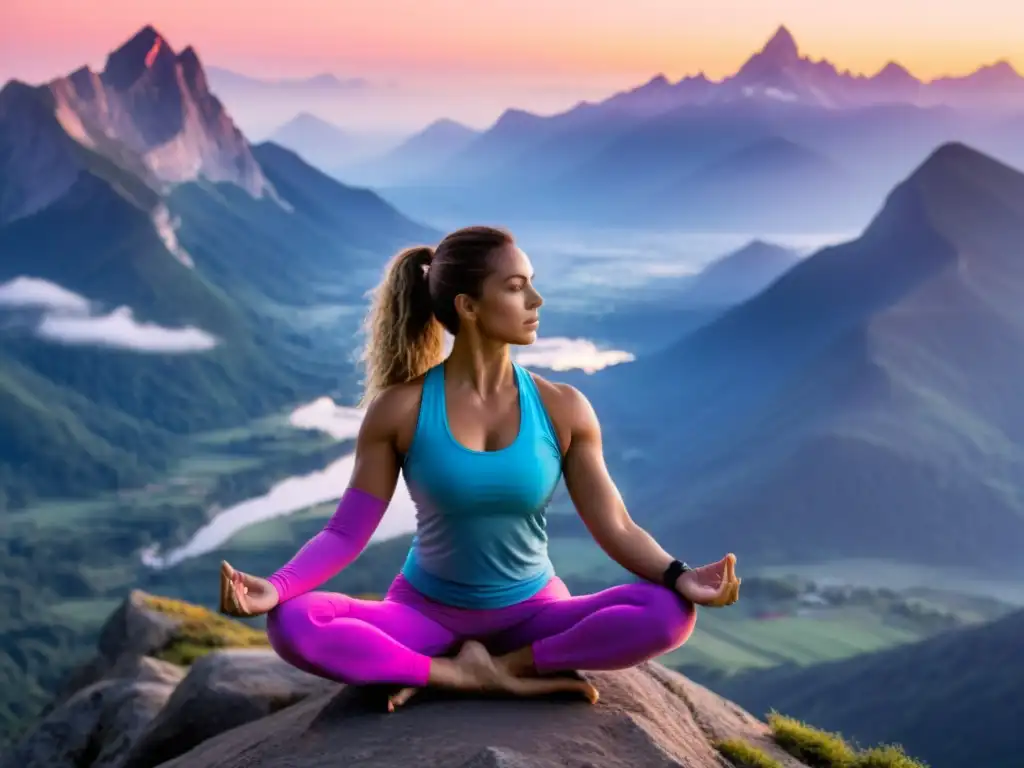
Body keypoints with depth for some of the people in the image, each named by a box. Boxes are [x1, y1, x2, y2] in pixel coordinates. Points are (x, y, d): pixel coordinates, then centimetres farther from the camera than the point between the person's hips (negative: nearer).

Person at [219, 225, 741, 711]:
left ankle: (495, 666, -18)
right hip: (426, 611, -1)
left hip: (533, 612, 1)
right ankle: (476, 677, -22)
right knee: (291, 626, -28)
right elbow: (347, 532, -10)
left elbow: (616, 528, -8)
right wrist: (274, 588, -28)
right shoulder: (400, 409, -10)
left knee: (667, 614, -26)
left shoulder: (562, 409, -8)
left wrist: (678, 576, -28)